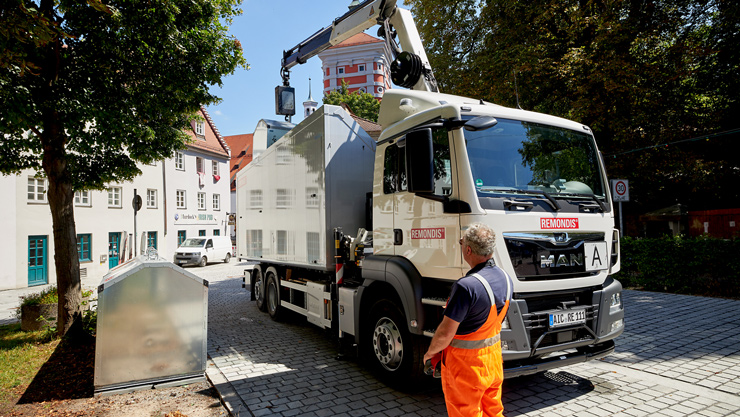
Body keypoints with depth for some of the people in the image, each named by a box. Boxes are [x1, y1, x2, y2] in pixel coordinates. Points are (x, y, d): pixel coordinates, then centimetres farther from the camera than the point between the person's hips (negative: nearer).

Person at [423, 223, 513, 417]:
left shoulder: (466, 286, -30)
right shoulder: (505, 278, -3)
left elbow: (446, 333, -25)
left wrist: (430, 352, -6)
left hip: (466, 363, -7)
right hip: (494, 357, 8)